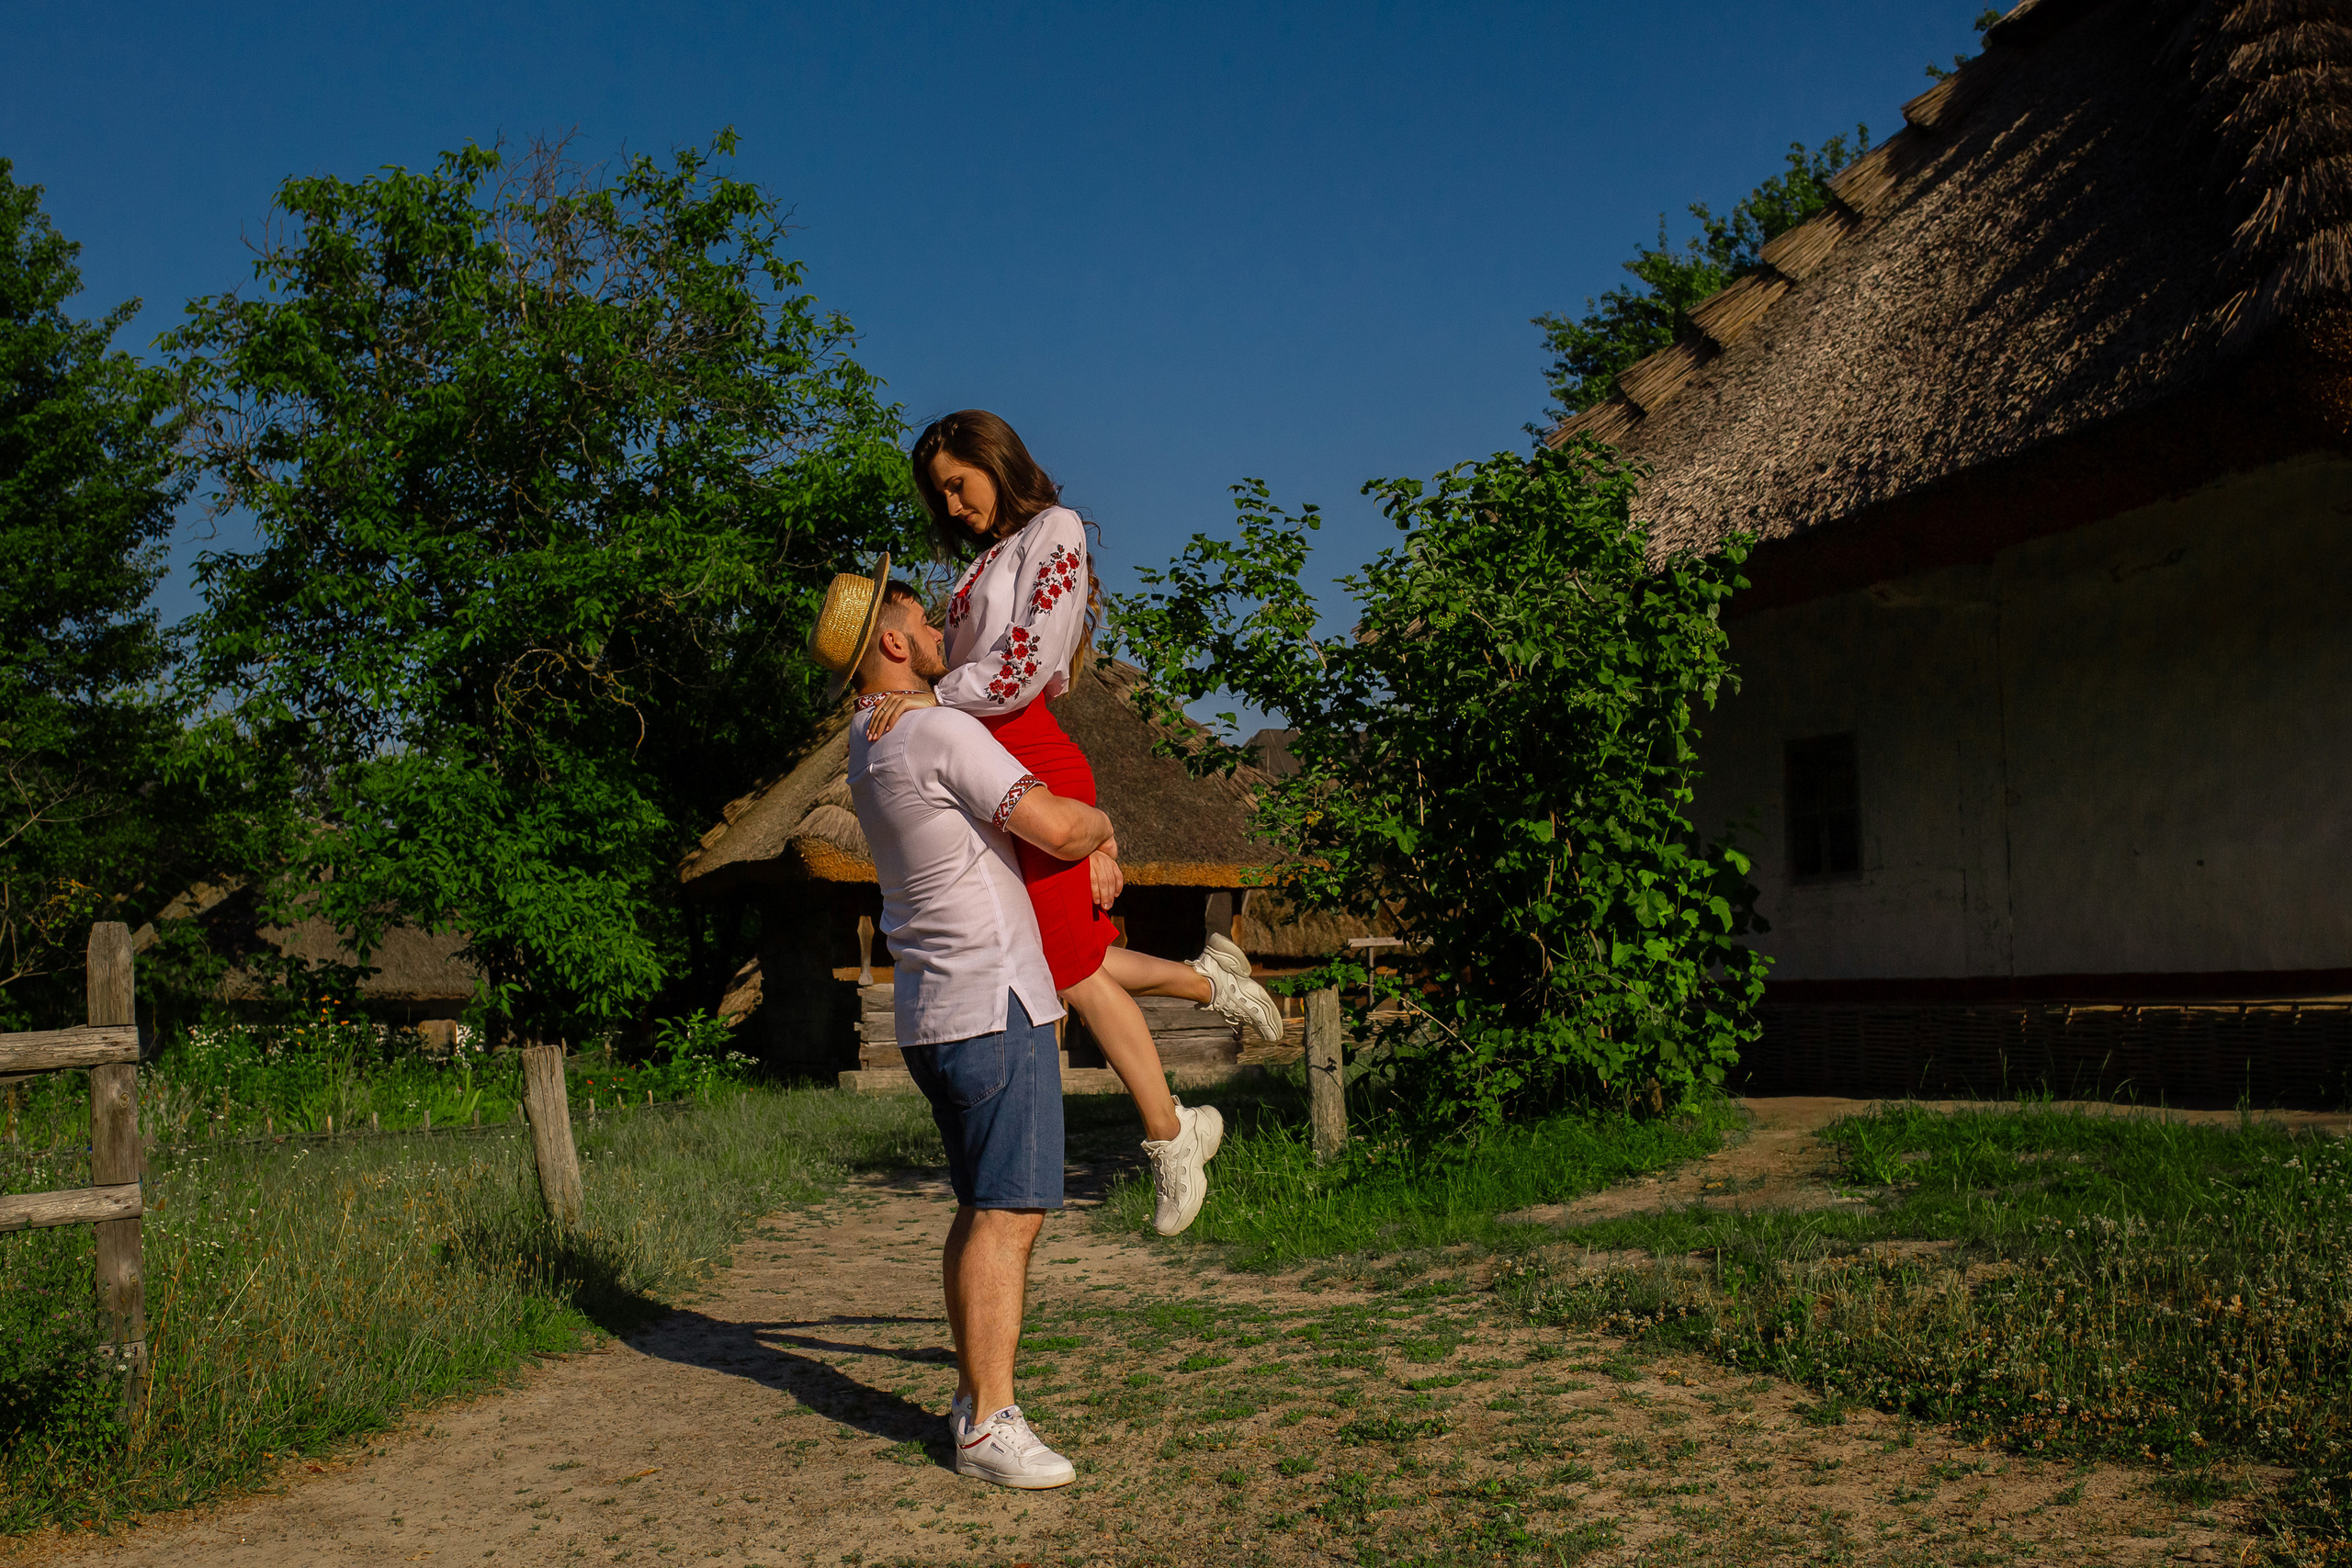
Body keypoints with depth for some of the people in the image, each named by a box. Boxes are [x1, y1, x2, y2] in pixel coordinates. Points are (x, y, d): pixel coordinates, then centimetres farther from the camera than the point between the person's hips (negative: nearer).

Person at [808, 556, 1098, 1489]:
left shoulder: (868, 753, 16)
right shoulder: (940, 733, -15)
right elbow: (1053, 827, -21)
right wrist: (1102, 824, 2)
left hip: (933, 1017, 10)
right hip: (993, 1005, -10)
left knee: (984, 1210, 15)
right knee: (1009, 1213, -10)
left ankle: (973, 1395, 20)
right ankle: (990, 1427, -9)